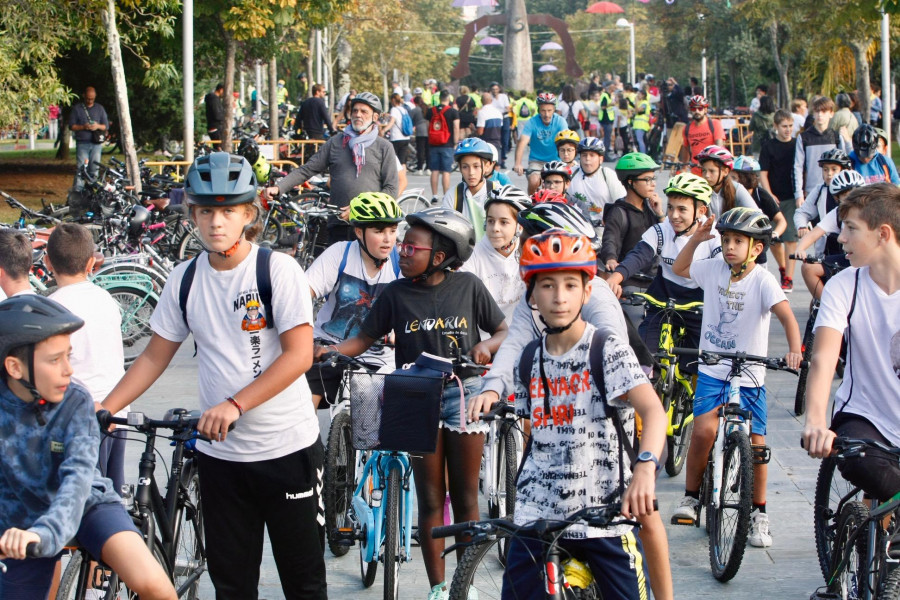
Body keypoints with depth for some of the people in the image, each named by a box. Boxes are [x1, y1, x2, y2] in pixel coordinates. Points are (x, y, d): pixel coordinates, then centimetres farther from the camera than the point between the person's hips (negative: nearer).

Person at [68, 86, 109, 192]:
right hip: (82, 143, -2)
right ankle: (78, 192, -11)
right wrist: (83, 127, -14)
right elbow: (71, 126, 3)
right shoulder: (76, 108, 8)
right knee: (80, 169, -9)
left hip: (96, 143, 2)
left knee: (94, 170, 2)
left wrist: (98, 126, -9)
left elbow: (106, 126, 13)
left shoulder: (100, 108, 14)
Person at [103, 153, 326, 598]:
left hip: (287, 449, -4)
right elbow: (155, 356, 11)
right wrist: (103, 409, 1)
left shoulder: (278, 269, -10)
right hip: (219, 453, 4)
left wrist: (234, 404, -24)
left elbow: (300, 354, -16)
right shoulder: (185, 279, 4)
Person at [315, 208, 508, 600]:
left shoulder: (468, 287, -1)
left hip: (464, 394, 0)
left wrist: (486, 346, -15)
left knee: (465, 498, 5)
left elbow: (503, 331, 6)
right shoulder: (396, 293, 0)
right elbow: (365, 339, 1)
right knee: (430, 500, 1)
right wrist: (330, 351, -16)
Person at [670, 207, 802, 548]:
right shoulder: (713, 269, 1)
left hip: (749, 375, -2)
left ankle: (758, 513, 18)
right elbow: (679, 269, 20)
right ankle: (690, 497, 2)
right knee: (704, 432, -18)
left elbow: (786, 316, -24)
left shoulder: (763, 281, -12)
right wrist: (696, 239, 5)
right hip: (712, 370, 2)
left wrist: (794, 350, -40)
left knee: (756, 445, -1)